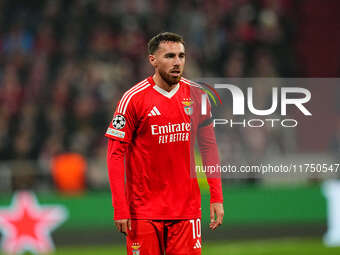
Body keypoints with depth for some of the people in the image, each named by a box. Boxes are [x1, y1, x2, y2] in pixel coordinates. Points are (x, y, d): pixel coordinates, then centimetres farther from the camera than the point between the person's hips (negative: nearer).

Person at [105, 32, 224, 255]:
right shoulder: (134, 99, -7)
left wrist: (216, 197, 4)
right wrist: (120, 208, -13)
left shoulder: (196, 96, 4)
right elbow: (116, 154, -7)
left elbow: (209, 147, 12)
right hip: (144, 210, -3)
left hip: (187, 209, 3)